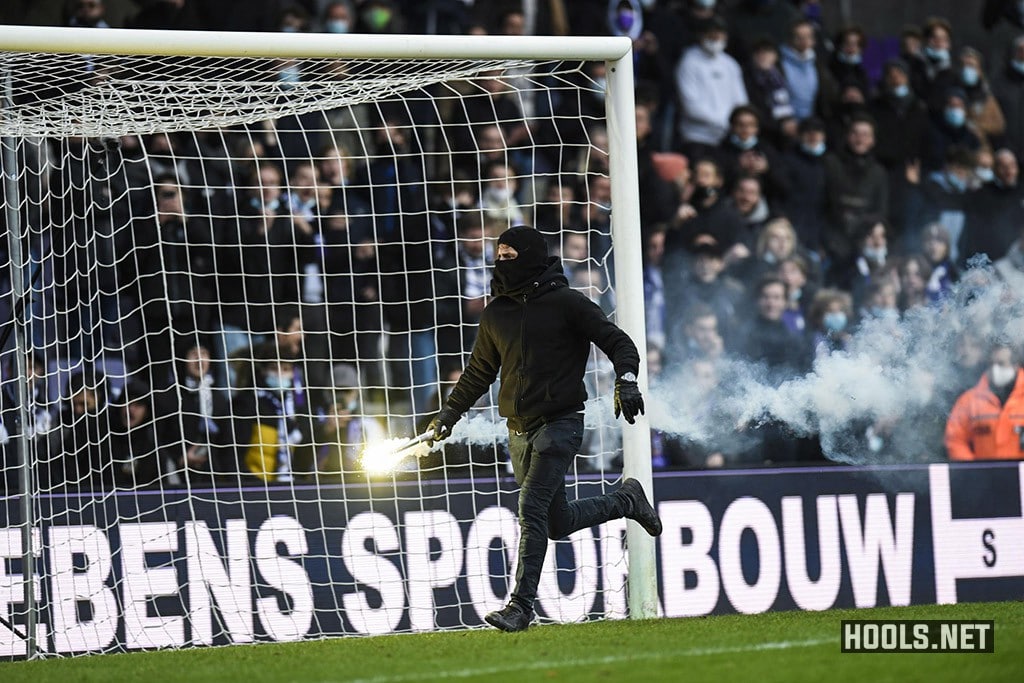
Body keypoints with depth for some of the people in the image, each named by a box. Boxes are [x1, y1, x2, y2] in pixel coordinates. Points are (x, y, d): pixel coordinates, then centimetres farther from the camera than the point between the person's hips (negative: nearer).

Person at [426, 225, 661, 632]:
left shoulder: (566, 304, -6)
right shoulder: (495, 314, 11)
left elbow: (619, 343, -4)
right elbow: (479, 371, 24)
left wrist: (626, 381, -22)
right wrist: (450, 413, 18)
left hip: (560, 424, -6)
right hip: (519, 431, 6)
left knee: (532, 509, -18)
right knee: (558, 522, 10)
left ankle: (521, 605, -16)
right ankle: (626, 501, 35)